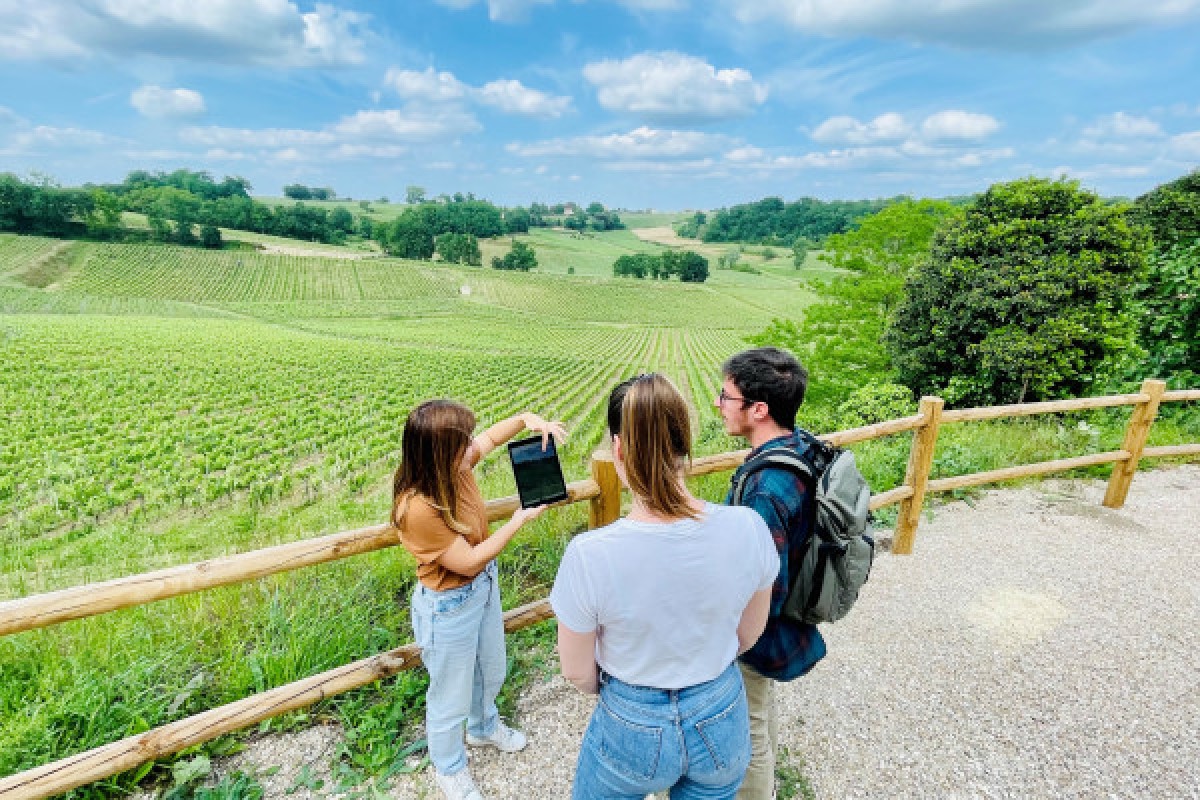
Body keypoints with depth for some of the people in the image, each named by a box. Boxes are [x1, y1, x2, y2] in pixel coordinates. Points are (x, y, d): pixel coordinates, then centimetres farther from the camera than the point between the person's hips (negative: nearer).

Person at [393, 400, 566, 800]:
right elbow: (470, 562, -27)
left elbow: (496, 433, 1)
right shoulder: (417, 508, -35)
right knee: (451, 696, 20)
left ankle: (484, 727, 62)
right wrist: (520, 519, -24)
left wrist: (529, 418, -19)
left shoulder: (454, 465, -15)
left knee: (492, 671, 31)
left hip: (484, 586, 7)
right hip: (449, 607, -7)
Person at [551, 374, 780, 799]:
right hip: (723, 722, 3)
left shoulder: (588, 555, -31)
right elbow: (748, 635, -4)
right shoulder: (748, 528, -22)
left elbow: (578, 671, -13)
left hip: (632, 726, -2)